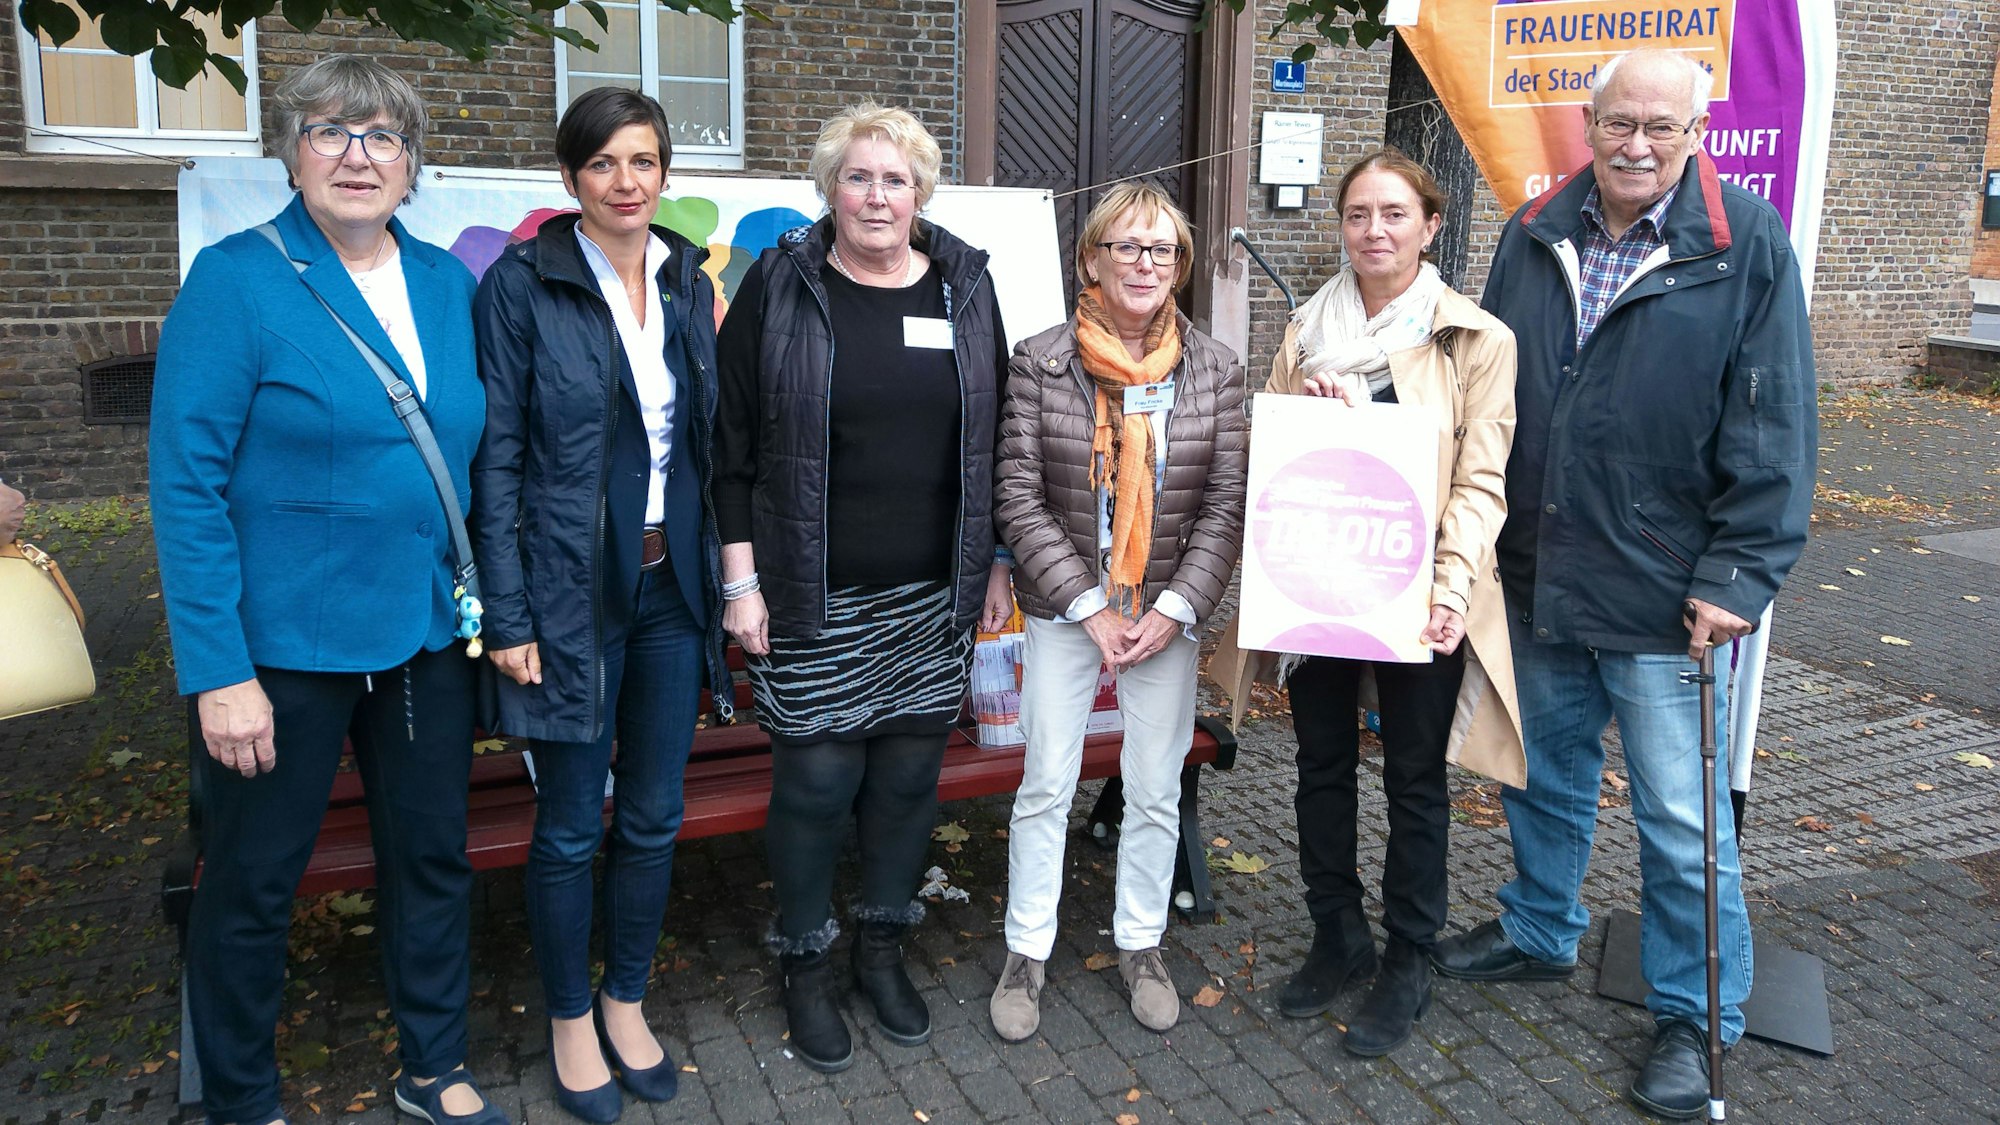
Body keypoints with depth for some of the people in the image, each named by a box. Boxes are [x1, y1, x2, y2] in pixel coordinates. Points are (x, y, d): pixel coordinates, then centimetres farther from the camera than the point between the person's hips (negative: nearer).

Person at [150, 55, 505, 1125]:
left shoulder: (448, 284, 6)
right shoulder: (235, 278, -10)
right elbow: (186, 483, -14)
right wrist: (216, 670, -17)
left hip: (425, 634, 5)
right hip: (282, 644, -5)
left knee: (433, 857, 17)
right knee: (251, 883, 11)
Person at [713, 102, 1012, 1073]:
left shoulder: (965, 287, 7)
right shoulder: (779, 288, -2)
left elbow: (994, 437, 11)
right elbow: (732, 448, -2)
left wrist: (998, 566, 9)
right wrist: (741, 581, -6)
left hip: (935, 596, 3)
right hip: (813, 601, -3)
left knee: (910, 774, 11)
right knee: (816, 783, 3)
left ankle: (882, 949, 32)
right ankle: (804, 966, 25)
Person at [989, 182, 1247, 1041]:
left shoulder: (1216, 369, 0)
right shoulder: (1039, 363, -5)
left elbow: (1228, 504, -2)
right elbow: (1018, 497, -8)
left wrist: (1176, 607, -12)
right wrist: (1090, 604, -12)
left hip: (1169, 614, 2)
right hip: (1063, 612, -1)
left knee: (1156, 791, 11)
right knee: (1045, 787, 6)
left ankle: (1141, 944, 31)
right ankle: (1026, 953, 23)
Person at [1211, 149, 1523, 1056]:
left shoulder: (1477, 341, -4)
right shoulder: (1307, 331, 8)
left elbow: (1481, 482, -8)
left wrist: (1451, 589, -21)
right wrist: (1305, 407, -11)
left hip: (1415, 597, -4)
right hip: (1315, 589, 4)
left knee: (1414, 776, 9)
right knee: (1322, 765, 14)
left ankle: (1408, 963, 25)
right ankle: (1337, 938, 32)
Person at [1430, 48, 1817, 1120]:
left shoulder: (1746, 244, -7)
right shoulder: (1532, 235, 5)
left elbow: (1771, 429, -8)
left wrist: (1738, 576, -12)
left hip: (1664, 592, -4)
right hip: (1533, 578, 5)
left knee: (1682, 820, 6)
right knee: (1542, 774, 21)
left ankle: (1693, 1017, 24)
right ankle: (1539, 932, 43)